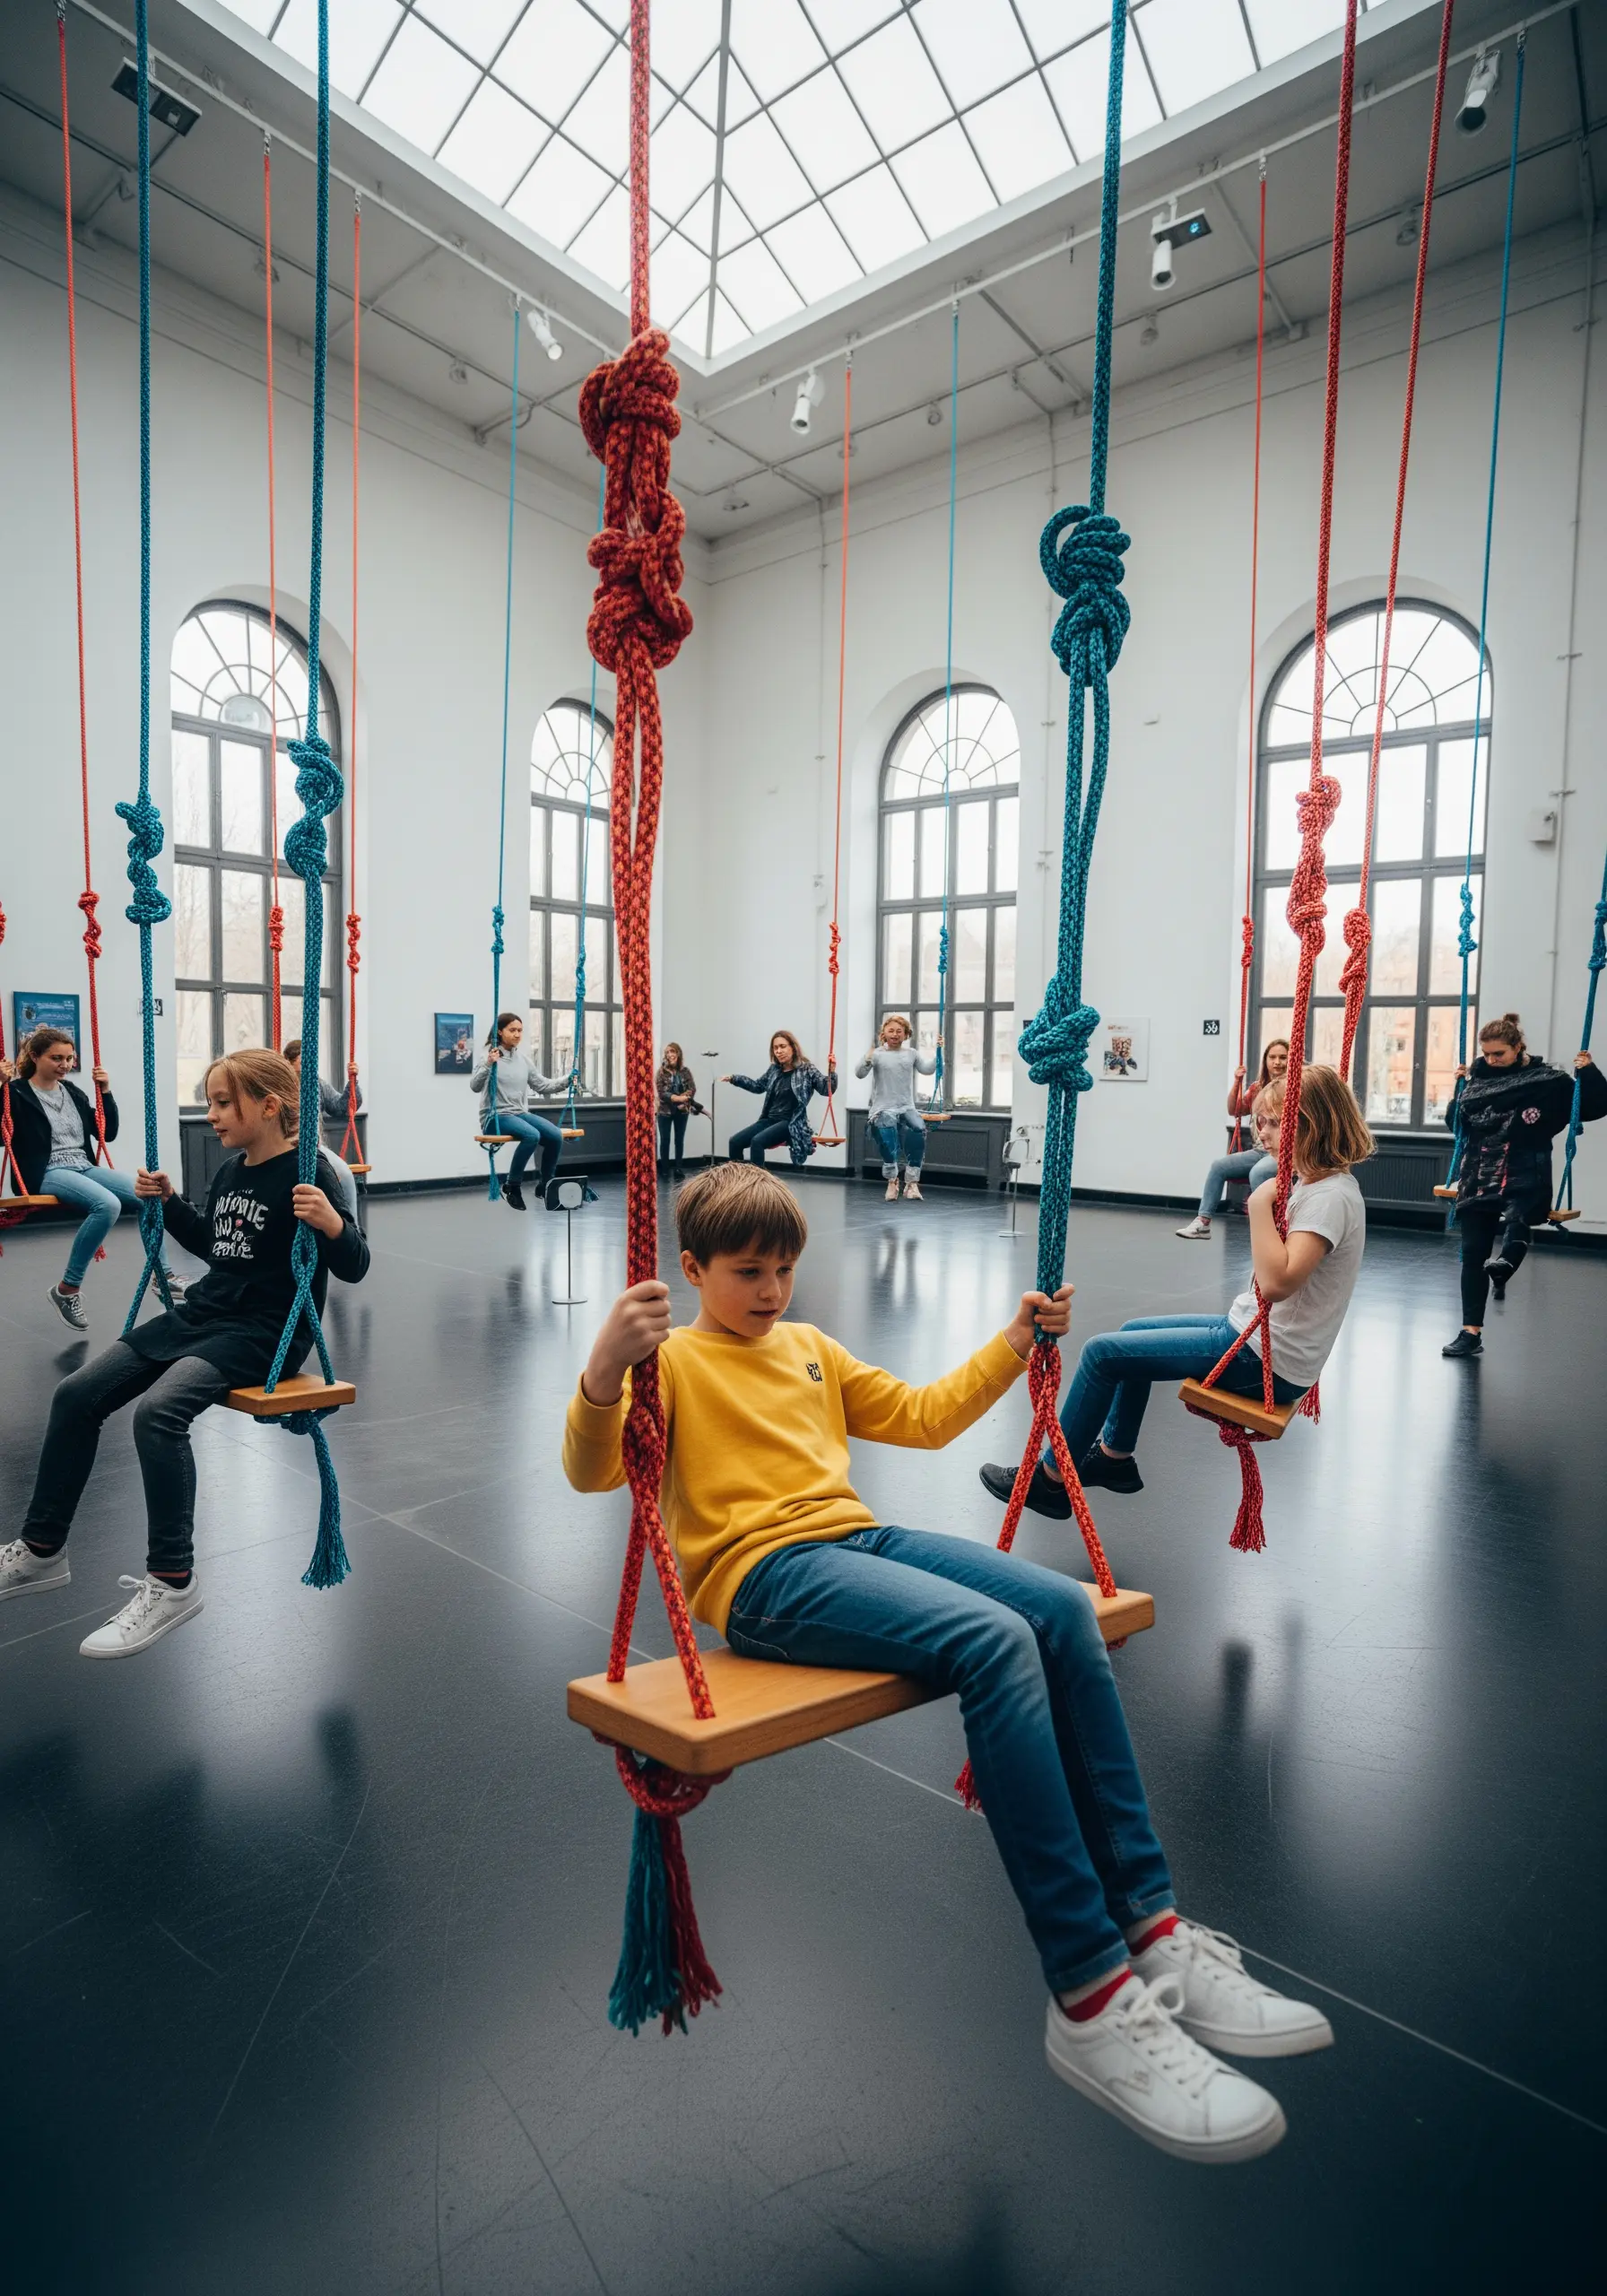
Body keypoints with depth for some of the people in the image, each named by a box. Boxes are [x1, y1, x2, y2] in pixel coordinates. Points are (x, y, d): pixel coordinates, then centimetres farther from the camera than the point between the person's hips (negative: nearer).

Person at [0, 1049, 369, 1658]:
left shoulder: (307, 1173, -14)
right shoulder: (230, 1171, 10)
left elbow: (355, 1266, -18)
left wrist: (330, 1223, -37)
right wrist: (168, 1202, 16)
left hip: (264, 1333, -9)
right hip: (201, 1314, 9)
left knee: (158, 1411, -30)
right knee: (76, 1395, 2)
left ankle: (171, 1583, -17)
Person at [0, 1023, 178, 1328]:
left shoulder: (74, 1093, 17)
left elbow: (108, 1133, 20)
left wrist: (106, 1092, 11)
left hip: (85, 1168, 7)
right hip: (47, 1175, -6)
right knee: (108, 1204, -35)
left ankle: (163, 1276, -7)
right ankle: (66, 1289, -21)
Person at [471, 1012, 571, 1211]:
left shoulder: (522, 1059, 13)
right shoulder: (489, 1055, -5)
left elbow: (541, 1085, 17)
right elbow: (475, 1086, -18)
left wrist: (567, 1080, 3)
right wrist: (488, 1065, -34)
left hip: (521, 1114, 6)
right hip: (496, 1117, -6)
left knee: (556, 1136, -20)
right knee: (532, 1136, -34)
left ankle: (545, 1186, -1)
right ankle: (511, 1186, -17)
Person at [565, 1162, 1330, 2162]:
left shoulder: (811, 1346, 24)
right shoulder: (672, 1359, 2)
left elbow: (925, 1416, 28)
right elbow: (591, 1470, -14)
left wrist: (1016, 1340, 21)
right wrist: (605, 1370, -35)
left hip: (859, 1537, 7)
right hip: (766, 1575, -7)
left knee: (1063, 1606, -14)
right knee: (994, 1640, -28)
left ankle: (1152, 1930, -6)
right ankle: (1090, 1999, -20)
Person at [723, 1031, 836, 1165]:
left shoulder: (806, 1070, -3)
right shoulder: (774, 1069, 13)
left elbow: (827, 1088, -11)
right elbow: (758, 1086, 30)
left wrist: (831, 1071, -30)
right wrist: (733, 1079, 24)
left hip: (790, 1123, -7)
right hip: (769, 1119, 7)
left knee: (757, 1141, -31)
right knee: (734, 1142, -7)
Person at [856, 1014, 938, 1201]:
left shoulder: (911, 1053, 14)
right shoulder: (877, 1054, 2)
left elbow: (927, 1070, 6)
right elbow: (859, 1074, -10)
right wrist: (869, 1056, -27)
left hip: (907, 1107, 3)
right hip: (883, 1108, -3)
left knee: (919, 1129, -28)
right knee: (887, 1129, -36)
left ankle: (912, 1182, -21)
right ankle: (892, 1181, -21)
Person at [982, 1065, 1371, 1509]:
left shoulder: (1331, 1196, -23)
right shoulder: (1320, 1183, 8)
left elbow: (1276, 1283, -35)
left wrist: (1261, 1204, -27)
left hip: (1268, 1361, -11)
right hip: (1254, 1330, 11)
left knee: (1103, 1352, -8)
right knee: (1133, 1330, 24)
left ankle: (1051, 1480, 6)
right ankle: (1115, 1456, 36)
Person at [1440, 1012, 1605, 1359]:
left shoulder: (1549, 1082, -1)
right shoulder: (1478, 1079, 9)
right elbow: (1455, 1123, 17)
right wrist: (1459, 1087, 4)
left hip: (1524, 1181, -3)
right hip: (1477, 1181, 3)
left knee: (1515, 1219, -36)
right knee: (1473, 1254, 3)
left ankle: (1502, 1265, -63)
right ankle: (1471, 1333, 8)